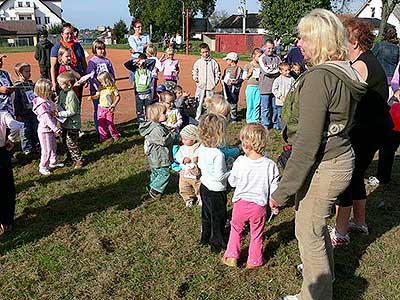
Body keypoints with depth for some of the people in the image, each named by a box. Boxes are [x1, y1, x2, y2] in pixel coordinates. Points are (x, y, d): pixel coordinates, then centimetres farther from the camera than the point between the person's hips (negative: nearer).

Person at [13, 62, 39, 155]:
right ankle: (27, 148, 16)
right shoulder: (17, 86, -13)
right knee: (25, 131, 4)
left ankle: (36, 145, 29)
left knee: (35, 130, 14)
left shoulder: (31, 83, 6)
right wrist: (17, 114, -13)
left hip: (33, 111, 6)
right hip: (24, 114, -6)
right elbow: (16, 101, -13)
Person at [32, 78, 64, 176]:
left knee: (53, 147, 22)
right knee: (47, 150, -1)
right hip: (45, 130, -10)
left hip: (50, 130, 10)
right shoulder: (41, 105, -25)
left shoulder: (48, 101, 5)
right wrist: (56, 129, -30)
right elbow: (47, 119, -29)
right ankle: (43, 167, 13)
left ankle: (53, 162, 38)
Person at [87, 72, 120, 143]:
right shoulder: (101, 88, 4)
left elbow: (118, 97, -5)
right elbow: (97, 95, 9)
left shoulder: (113, 87, -7)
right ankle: (103, 138, 15)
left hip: (109, 109, -4)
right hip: (101, 108, 4)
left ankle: (115, 136, 17)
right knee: (101, 124, 5)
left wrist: (114, 104, -17)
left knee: (110, 123, -3)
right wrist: (91, 97, -12)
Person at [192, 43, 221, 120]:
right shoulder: (198, 62, 5)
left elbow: (218, 73, 9)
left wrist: (215, 82, 1)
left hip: (211, 87, 0)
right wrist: (196, 79, -1)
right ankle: (198, 118, 8)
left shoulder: (213, 62, 4)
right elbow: (194, 72, 14)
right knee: (199, 103, -1)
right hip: (200, 87, 0)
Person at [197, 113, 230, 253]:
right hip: (216, 190, -8)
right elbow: (220, 176, -27)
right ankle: (217, 243, 27)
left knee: (206, 214, 24)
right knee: (218, 217, 12)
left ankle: (205, 238, 42)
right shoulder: (218, 154, -30)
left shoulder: (201, 148, -6)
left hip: (204, 185, 8)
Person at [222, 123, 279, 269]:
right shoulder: (270, 165, -13)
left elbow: (232, 182, -1)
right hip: (259, 205, 0)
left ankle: (231, 257, 30)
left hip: (240, 203, 0)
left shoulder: (240, 162, -14)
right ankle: (254, 260, 32)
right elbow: (274, 188, -6)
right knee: (257, 233, 19)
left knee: (236, 229, 23)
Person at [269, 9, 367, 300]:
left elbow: (307, 145, -26)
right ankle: (324, 270, 51)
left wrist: (282, 191, -20)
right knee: (316, 222, 27)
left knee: (308, 232, 7)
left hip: (323, 167, -10)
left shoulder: (319, 79, -23)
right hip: (342, 157, 10)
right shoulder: (346, 73, 6)